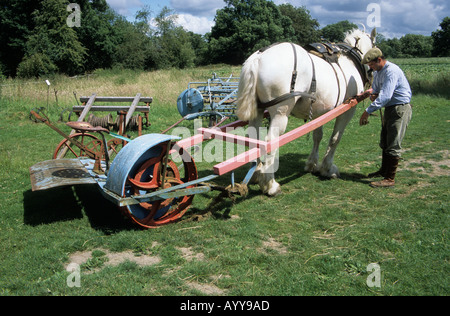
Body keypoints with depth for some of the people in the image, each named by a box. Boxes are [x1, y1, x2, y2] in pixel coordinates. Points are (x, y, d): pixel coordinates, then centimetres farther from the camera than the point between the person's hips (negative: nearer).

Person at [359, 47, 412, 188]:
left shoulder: (391, 71, -21)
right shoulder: (377, 72, 10)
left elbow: (385, 96, -30)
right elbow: (375, 90, 22)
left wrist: (368, 111, -31)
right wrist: (372, 96, -4)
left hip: (400, 109, -10)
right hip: (389, 109, 10)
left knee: (393, 145, -8)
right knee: (384, 143, 19)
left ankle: (390, 179, -3)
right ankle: (383, 171, 35)